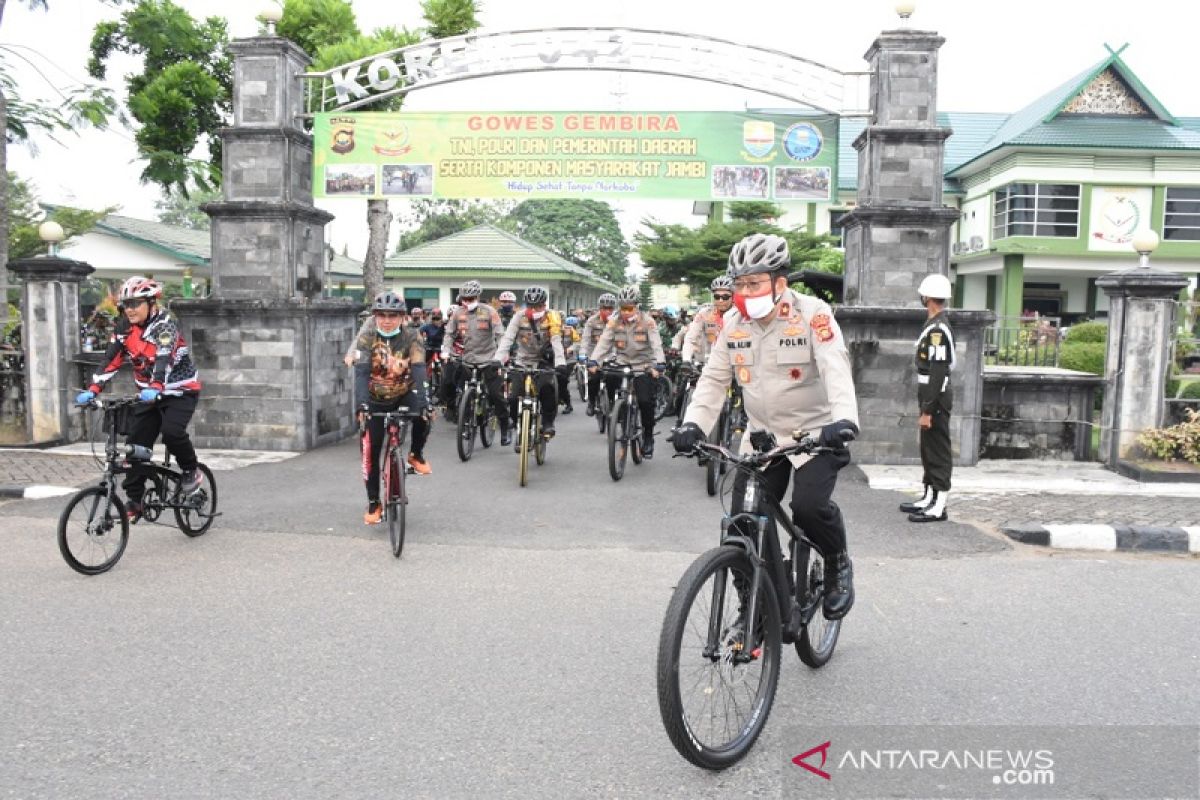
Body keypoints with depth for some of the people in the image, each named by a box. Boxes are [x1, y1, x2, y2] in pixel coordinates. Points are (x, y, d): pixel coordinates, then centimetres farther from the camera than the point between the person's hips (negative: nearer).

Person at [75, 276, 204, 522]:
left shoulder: (164, 325, -19)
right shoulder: (124, 329, -1)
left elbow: (164, 358, -36)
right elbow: (111, 360, -8)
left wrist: (155, 388, -53)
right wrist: (92, 390, -22)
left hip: (181, 391, -6)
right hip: (149, 394, 6)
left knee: (171, 431, -29)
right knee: (136, 444, -1)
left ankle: (192, 471, -3)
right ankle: (134, 501, 8)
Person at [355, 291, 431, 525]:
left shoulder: (411, 337, -15)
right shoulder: (367, 338, -14)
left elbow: (418, 369, -26)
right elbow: (361, 372, -25)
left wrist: (421, 400, -42)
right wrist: (361, 404, -41)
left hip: (404, 395, -1)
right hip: (376, 401, 1)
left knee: (423, 416, -33)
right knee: (371, 453, -1)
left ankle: (415, 455, -3)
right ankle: (373, 504, 15)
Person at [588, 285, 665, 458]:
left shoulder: (647, 321, -11)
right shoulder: (614, 321, -4)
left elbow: (656, 344, -19)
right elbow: (604, 342, -10)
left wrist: (659, 364, -35)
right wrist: (593, 361, -25)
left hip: (643, 366, -3)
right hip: (621, 363, 3)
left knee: (645, 402, -13)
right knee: (609, 379, -25)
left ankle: (648, 438, 7)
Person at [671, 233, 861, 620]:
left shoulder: (813, 315, -15)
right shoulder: (734, 325, 0)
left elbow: (836, 371, -26)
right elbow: (713, 380, 0)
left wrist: (844, 420, -43)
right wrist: (693, 424, -16)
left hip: (815, 433, -4)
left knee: (809, 506, -24)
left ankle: (839, 565, 9)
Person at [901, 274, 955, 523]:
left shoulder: (938, 329, -19)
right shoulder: (935, 325, 14)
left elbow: (937, 373, -23)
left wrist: (927, 410, -23)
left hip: (936, 399, -10)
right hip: (931, 397, 10)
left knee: (938, 451, -4)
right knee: (928, 449, 16)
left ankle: (939, 507, 2)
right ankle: (929, 498, 26)